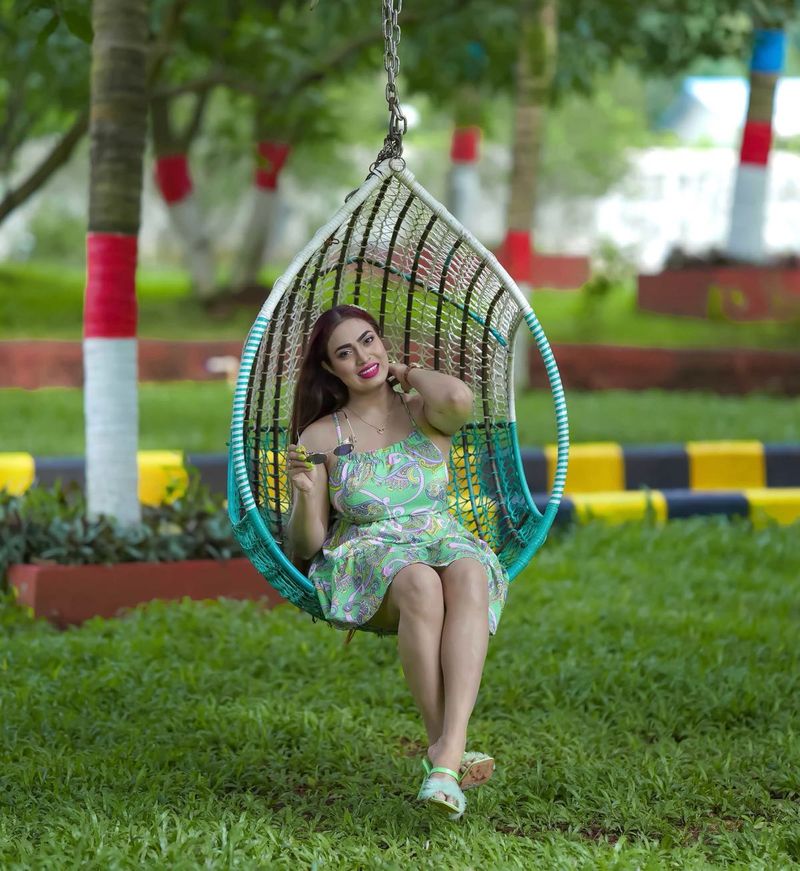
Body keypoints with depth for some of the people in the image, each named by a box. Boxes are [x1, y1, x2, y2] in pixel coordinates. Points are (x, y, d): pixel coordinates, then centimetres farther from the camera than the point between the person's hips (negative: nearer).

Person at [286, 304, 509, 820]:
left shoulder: (424, 413, 11)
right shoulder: (320, 437, 9)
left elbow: (459, 400, -17)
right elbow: (305, 547, 6)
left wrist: (409, 373, 4)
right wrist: (304, 492, -15)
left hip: (444, 543, 1)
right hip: (365, 559, -1)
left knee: (469, 574, -37)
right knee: (420, 583, -37)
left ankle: (447, 753, -51)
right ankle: (444, 748, -38)